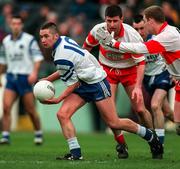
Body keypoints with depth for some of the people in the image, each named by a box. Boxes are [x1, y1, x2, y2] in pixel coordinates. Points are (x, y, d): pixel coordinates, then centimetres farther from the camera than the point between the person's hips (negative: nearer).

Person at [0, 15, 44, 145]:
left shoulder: (29, 39, -4)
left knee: (30, 110, 1)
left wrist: (34, 72, -24)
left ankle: (38, 134, 20)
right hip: (11, 77, 4)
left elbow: (38, 56, -10)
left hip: (25, 77, -4)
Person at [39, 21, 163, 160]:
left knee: (113, 123, -2)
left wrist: (58, 99, -10)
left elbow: (74, 83, -18)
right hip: (83, 84, 10)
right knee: (63, 114, -8)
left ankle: (151, 137, 17)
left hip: (96, 82, -10)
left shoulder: (61, 57, -27)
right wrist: (47, 80, 10)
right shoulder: (63, 40, 0)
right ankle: (75, 153, -6)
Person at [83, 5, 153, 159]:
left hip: (129, 70, -2)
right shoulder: (98, 30, -19)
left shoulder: (132, 35, -27)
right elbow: (87, 47, 3)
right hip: (107, 69, 2)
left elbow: (141, 62, -23)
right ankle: (121, 144, 5)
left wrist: (138, 87, -31)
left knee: (140, 109, -7)